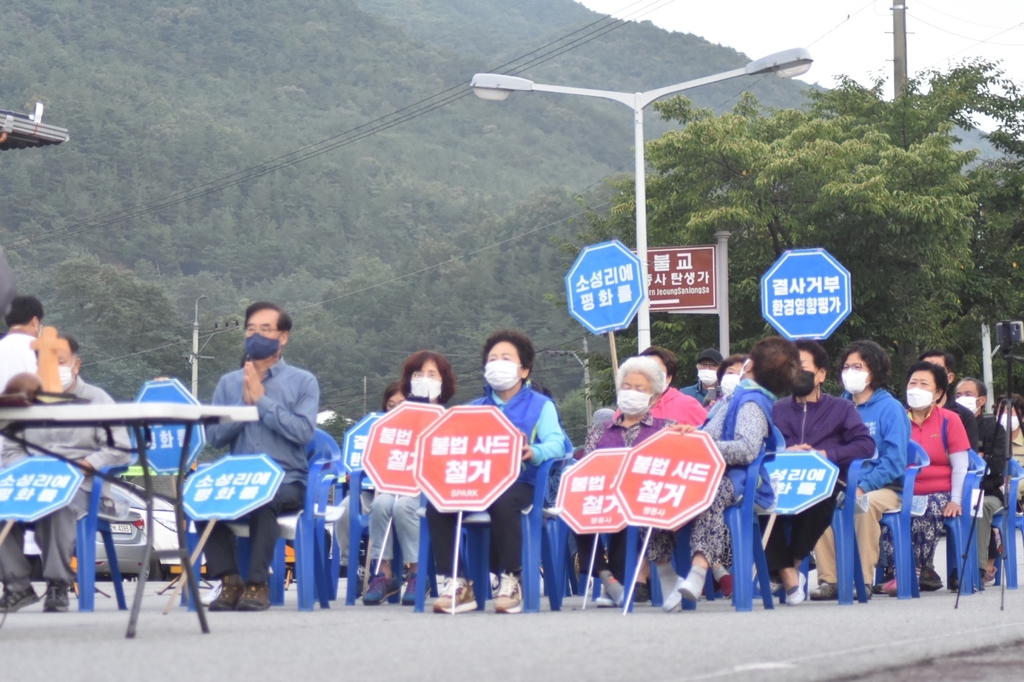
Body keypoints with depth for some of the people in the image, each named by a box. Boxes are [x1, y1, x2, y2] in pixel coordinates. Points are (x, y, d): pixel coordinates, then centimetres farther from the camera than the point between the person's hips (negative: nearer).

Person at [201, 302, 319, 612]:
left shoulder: (303, 382, 7)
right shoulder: (228, 383, 17)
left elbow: (303, 431, -9)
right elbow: (214, 436, 6)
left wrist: (261, 400, -9)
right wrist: (244, 404, -6)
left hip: (287, 482, -3)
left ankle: (257, 584, -28)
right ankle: (230, 581, -22)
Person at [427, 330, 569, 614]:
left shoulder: (540, 406, 12)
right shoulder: (475, 407, 26)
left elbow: (556, 443, -5)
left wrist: (533, 452, -28)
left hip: (519, 482, -4)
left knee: (503, 503, -39)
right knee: (436, 503, -25)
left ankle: (511, 580, -24)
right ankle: (457, 583, -21)